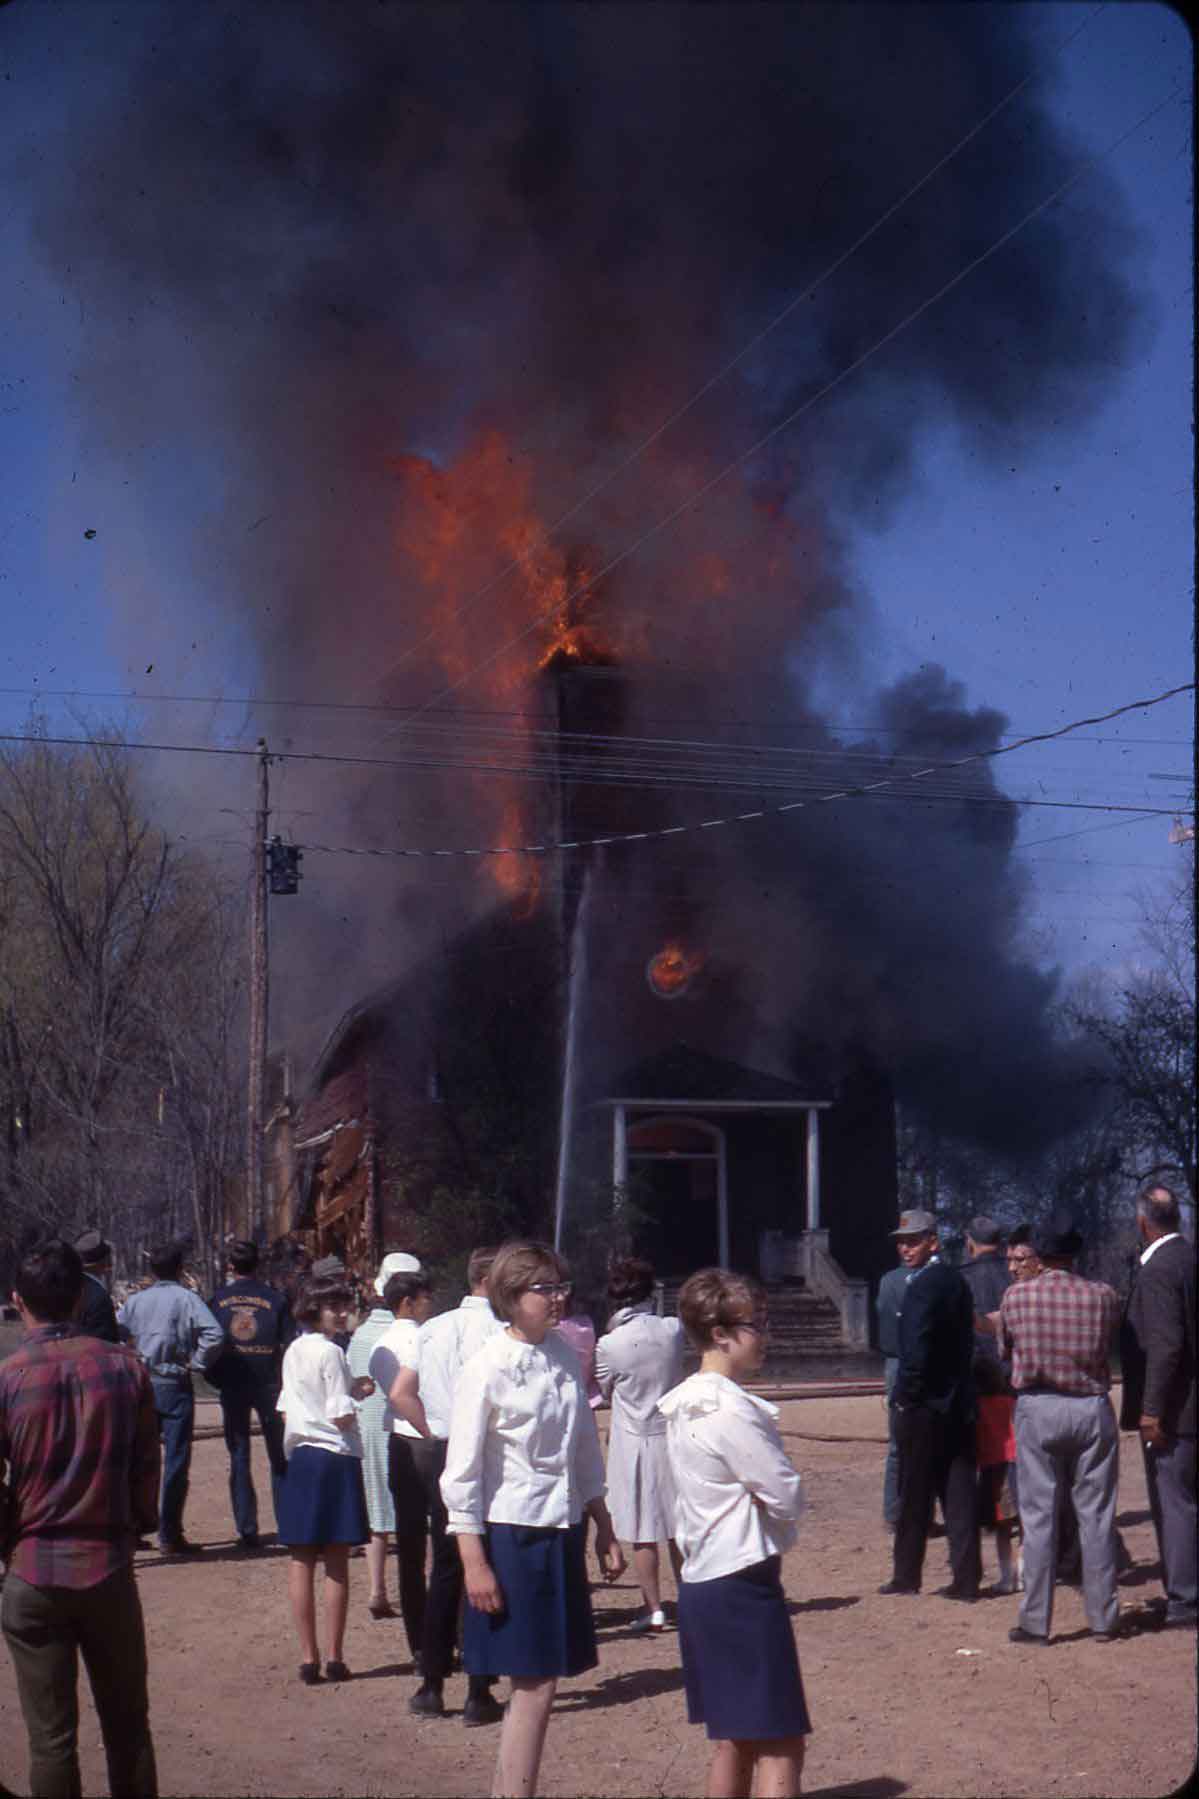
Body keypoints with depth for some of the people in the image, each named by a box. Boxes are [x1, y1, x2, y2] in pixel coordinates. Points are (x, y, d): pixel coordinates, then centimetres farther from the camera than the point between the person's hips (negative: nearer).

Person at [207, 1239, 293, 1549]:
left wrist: (216, 1379, 11)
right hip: (268, 1383, -1)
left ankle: (246, 1530, 3)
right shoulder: (275, 1299, -2)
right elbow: (289, 1344, -4)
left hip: (232, 1386, 1)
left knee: (238, 1458, 7)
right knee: (279, 1457, 10)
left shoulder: (217, 1300, 1)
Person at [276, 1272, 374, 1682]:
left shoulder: (294, 1351, 9)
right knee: (336, 1563, 3)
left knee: (301, 1561, 7)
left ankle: (308, 1657, 8)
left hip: (298, 1459, 6)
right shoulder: (331, 1352, -13)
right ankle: (335, 1657, 6)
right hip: (335, 1459, -6)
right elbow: (342, 1418, -16)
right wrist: (357, 1393, 3)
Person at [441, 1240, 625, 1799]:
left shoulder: (564, 1359, 6)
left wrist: (605, 1531, 15)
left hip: (562, 1532, 6)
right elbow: (462, 1474, -12)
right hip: (511, 1534, -6)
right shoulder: (488, 1367, -13)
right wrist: (473, 1561, -14)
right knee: (535, 1684, -4)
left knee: (538, 1680, 10)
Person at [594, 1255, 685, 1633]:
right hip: (673, 1436, 3)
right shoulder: (673, 1330, -7)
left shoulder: (609, 1345, -15)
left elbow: (605, 1389, 3)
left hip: (633, 1443, -3)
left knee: (642, 1535, 5)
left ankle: (654, 1609, 6)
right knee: (678, 1531, 15)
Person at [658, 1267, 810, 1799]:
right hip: (742, 1584, -10)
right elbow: (787, 1497, -16)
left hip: (699, 1583, 10)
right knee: (779, 1745, -6)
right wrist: (779, 1500, 3)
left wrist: (753, 1494, 2)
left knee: (732, 1740, 17)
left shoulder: (681, 1404, 10)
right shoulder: (732, 1410, -19)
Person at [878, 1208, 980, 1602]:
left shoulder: (923, 1286, -17)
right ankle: (966, 1581, 7)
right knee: (959, 1494, 7)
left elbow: (916, 1352, -23)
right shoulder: (956, 1281, 10)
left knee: (915, 1496, 5)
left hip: (924, 1407, -7)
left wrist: (904, 1398, -12)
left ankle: (907, 1575, 15)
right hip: (959, 1406, 8)